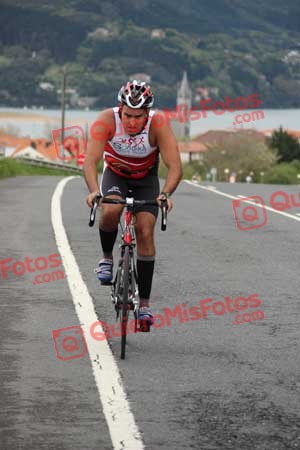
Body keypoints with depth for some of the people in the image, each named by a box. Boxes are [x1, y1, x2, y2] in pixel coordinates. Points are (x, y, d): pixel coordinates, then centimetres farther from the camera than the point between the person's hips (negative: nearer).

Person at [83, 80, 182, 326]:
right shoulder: (107, 120, -31)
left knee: (145, 232, -14)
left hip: (146, 178, 0)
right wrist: (94, 191, -54)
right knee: (111, 210, -31)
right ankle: (107, 258, -2)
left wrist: (166, 194, -51)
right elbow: (91, 160, -37)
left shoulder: (159, 123, -31)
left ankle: (145, 304, -6)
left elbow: (175, 166, -34)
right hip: (115, 174, 0)